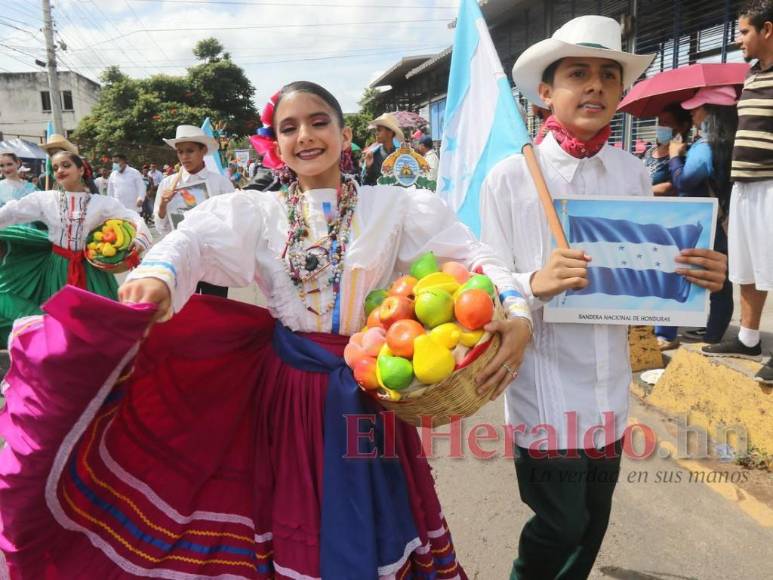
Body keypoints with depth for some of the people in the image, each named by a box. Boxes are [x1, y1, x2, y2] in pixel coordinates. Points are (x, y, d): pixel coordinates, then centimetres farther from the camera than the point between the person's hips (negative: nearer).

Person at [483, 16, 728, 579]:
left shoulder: (634, 173, 2)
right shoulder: (509, 178, -10)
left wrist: (698, 276, -12)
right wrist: (536, 284, -29)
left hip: (608, 383, 5)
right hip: (544, 385, -4)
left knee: (594, 520, 20)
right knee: (561, 526, 9)